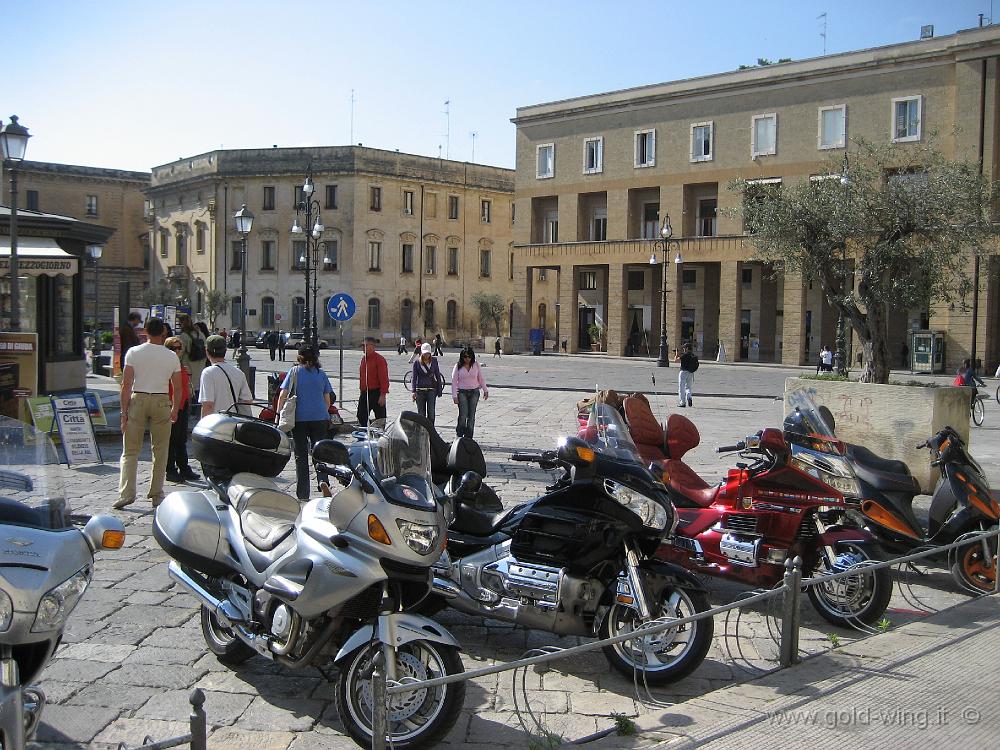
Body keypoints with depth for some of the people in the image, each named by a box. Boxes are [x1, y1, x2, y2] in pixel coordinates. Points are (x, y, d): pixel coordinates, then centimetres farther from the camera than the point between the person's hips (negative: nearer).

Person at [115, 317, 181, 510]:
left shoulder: (134, 352, 0)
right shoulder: (172, 356, 2)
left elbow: (126, 384, -4)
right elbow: (177, 388, 4)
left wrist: (124, 411, 0)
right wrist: (175, 409, 17)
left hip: (138, 400, 0)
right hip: (162, 402, 0)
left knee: (130, 451, 6)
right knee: (160, 451, 7)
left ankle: (126, 493, -3)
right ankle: (156, 495, 9)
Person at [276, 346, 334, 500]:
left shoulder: (294, 371, 3)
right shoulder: (321, 373, 9)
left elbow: (283, 395, -4)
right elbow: (328, 399, 11)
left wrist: (279, 414, 3)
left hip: (299, 418, -2)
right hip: (320, 418, 2)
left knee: (301, 456, 3)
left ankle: (303, 494, 3)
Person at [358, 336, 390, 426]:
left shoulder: (379, 359, -11)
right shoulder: (363, 359, 13)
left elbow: (384, 378, -16)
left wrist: (383, 395, -21)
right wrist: (362, 391, 18)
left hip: (376, 393, -8)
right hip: (364, 393, 8)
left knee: (380, 419, 2)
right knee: (361, 417, 7)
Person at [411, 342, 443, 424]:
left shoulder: (434, 362, 5)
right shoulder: (417, 363, 2)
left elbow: (438, 376, 10)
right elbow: (414, 377, 2)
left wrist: (439, 390, 6)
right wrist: (414, 391, -7)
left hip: (431, 389, 0)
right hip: (420, 390, 0)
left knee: (431, 411, -10)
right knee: (421, 413, 3)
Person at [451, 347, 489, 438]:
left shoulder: (476, 365, 4)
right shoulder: (458, 366, -2)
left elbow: (481, 379, 13)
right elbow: (454, 381, -3)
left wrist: (485, 390, 11)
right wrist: (454, 395, -8)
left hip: (474, 392, 2)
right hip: (462, 392, -2)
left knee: (471, 416, 1)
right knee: (463, 415, -12)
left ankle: (468, 437, 7)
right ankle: (460, 436, 3)